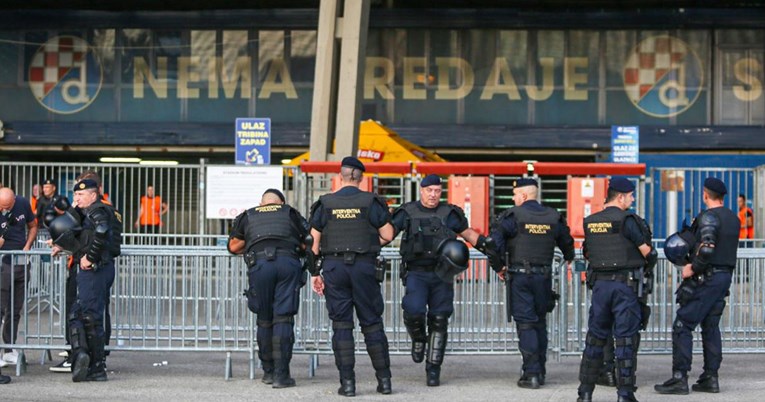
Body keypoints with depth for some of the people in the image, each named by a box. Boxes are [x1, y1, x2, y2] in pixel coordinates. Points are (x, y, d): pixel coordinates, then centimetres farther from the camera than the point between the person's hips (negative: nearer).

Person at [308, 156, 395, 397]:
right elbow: (388, 235, 0)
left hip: (334, 267, 0)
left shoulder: (325, 204, 4)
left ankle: (347, 382, -1)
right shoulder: (370, 202, 1)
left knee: (341, 324, 3)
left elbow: (314, 242, 3)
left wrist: (315, 273, 7)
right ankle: (384, 379, 9)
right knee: (371, 323, 7)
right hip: (364, 266, 0)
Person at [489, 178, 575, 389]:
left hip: (519, 276, -4)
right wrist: (569, 259, 42)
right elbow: (567, 243, 21)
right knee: (540, 322, 15)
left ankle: (531, 374, -7)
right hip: (544, 276, 4)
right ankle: (540, 371, 16)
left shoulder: (513, 216, -7)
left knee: (526, 324, -3)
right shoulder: (553, 217, 7)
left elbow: (495, 242, -17)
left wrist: (499, 267, -4)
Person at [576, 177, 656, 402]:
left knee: (596, 335, 12)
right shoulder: (627, 221, -11)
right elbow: (647, 251, -6)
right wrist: (647, 268, 14)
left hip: (599, 283, 5)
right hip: (626, 284, -5)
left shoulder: (590, 223, 7)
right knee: (625, 337, -1)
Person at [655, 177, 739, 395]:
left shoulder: (708, 217, -13)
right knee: (711, 327, 13)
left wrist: (693, 268, -14)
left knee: (682, 326, -5)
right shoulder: (733, 218, 14)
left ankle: (679, 378, -9)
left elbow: (707, 248, -27)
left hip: (706, 279, -9)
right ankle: (710, 378, 12)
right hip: (725, 276, 9)